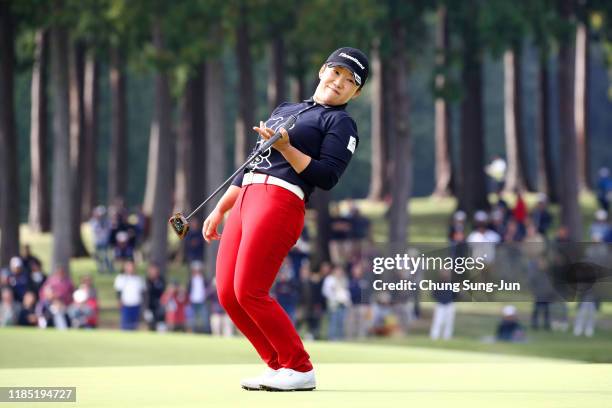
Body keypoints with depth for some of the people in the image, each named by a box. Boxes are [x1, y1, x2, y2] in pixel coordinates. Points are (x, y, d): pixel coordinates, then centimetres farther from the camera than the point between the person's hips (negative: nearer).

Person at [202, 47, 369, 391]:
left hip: (281, 202, -8)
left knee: (249, 292, -17)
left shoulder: (341, 123, 6)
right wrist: (219, 210, 23)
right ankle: (280, 365, 8)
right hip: (247, 197, 8)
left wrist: (285, 148, -16)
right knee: (229, 295, -1)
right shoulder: (284, 110, 27)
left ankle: (300, 369, -7)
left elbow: (326, 178, -8)